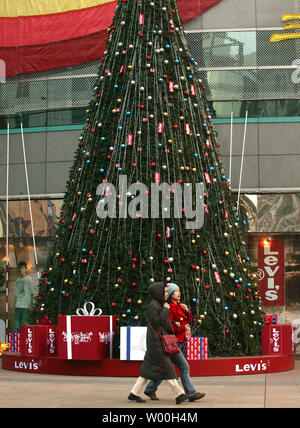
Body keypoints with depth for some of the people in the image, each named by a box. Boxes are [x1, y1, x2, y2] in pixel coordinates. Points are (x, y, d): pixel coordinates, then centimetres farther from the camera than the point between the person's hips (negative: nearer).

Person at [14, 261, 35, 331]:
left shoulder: (29, 279, 1)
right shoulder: (18, 280, 17)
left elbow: (31, 292, -2)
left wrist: (30, 303, -8)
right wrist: (15, 303, 13)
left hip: (26, 305, -5)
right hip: (18, 304, 5)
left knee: (26, 321, -6)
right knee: (17, 320, 4)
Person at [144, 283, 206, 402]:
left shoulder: (179, 306, 14)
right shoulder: (169, 308, -15)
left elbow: (188, 320, 19)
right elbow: (169, 326, -20)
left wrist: (187, 311, 0)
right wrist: (184, 327, -8)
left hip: (179, 342, 10)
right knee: (184, 367, -8)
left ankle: (150, 390, 21)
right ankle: (191, 394, -4)